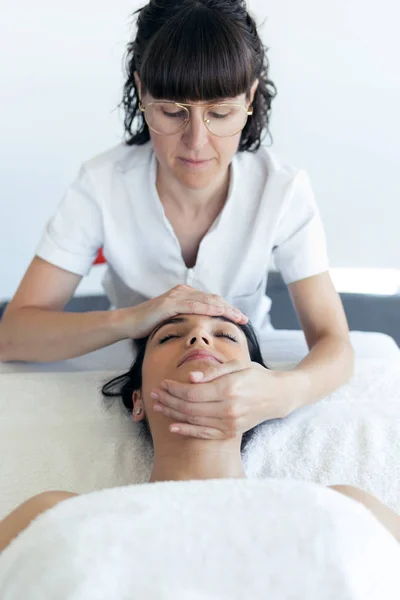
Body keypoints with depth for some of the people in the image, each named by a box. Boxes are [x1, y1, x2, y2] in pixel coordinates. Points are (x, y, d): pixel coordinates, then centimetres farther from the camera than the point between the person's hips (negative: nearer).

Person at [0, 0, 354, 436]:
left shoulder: (284, 190, -18)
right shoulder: (101, 183, -19)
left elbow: (335, 347, -21)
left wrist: (285, 392, -45)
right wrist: (131, 318, -39)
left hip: (245, 375, 3)